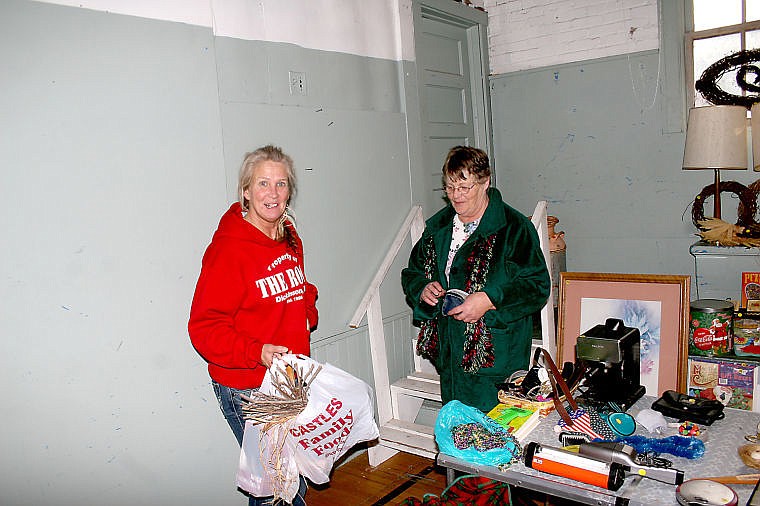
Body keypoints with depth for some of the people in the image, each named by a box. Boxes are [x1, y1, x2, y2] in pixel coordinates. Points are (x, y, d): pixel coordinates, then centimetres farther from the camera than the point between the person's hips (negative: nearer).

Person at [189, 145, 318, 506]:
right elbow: (204, 327, -18)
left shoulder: (290, 239, 7)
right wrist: (257, 352, -30)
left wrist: (308, 312, 3)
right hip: (247, 389, -7)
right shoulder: (229, 248, -18)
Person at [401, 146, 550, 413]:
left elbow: (537, 285, -12)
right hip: (448, 349, 5)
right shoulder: (438, 226, 11)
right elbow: (412, 273, 19)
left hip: (496, 355, -5)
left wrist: (489, 301, -22)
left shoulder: (514, 227, -7)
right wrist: (422, 289, -4)